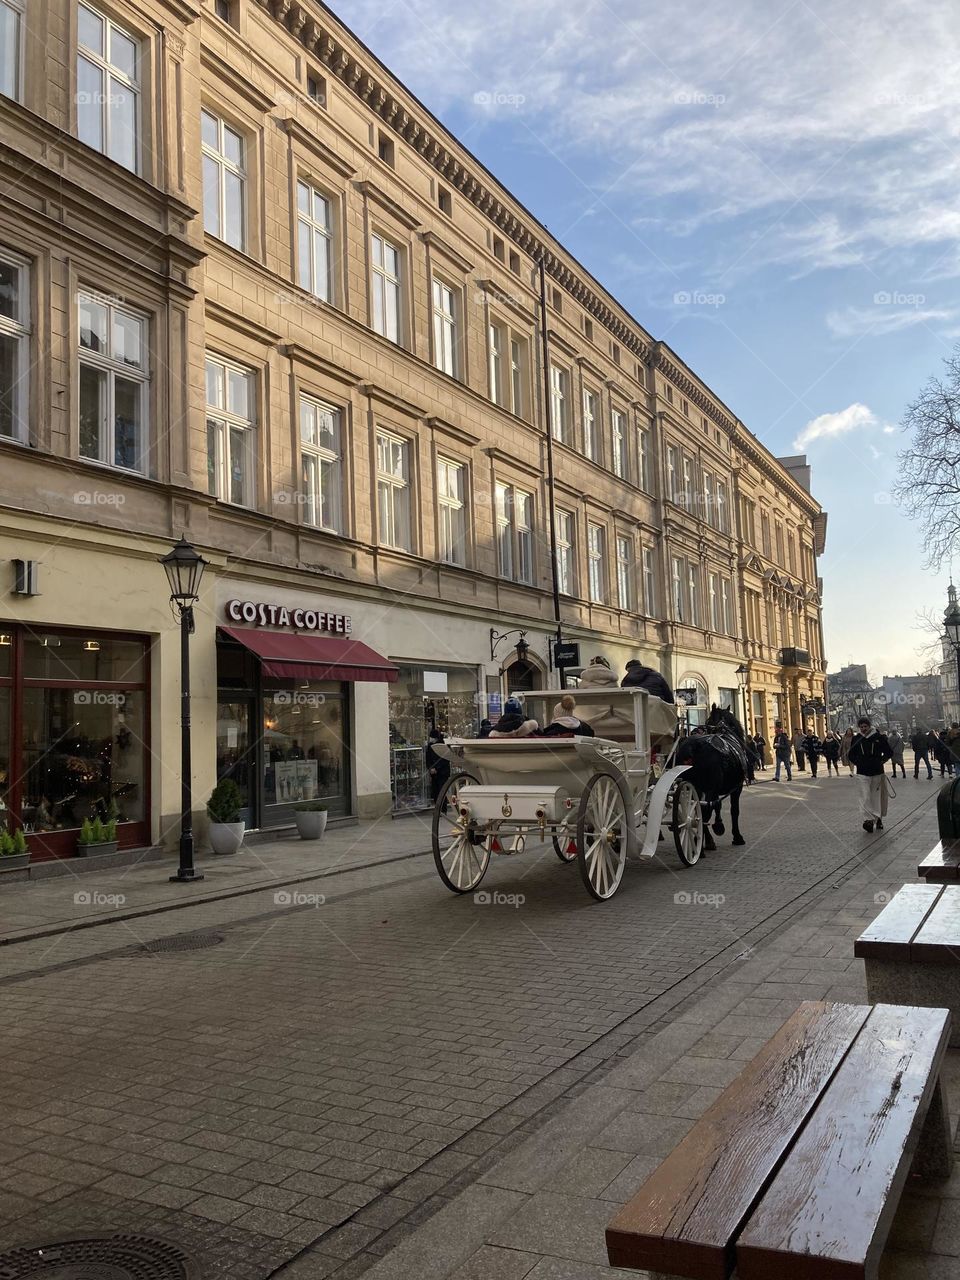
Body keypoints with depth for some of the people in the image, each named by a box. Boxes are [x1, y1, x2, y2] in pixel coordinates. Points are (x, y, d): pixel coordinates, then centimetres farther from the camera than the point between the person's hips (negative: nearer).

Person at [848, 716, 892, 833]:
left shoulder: (879, 737, -2)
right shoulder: (856, 739, 3)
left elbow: (888, 752, 6)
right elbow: (851, 755, 15)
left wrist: (881, 761, -1)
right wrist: (857, 763, 3)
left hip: (877, 772, 0)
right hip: (862, 773, 0)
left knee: (877, 796, 9)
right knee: (865, 797, -9)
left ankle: (878, 818, 23)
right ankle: (868, 820, -13)